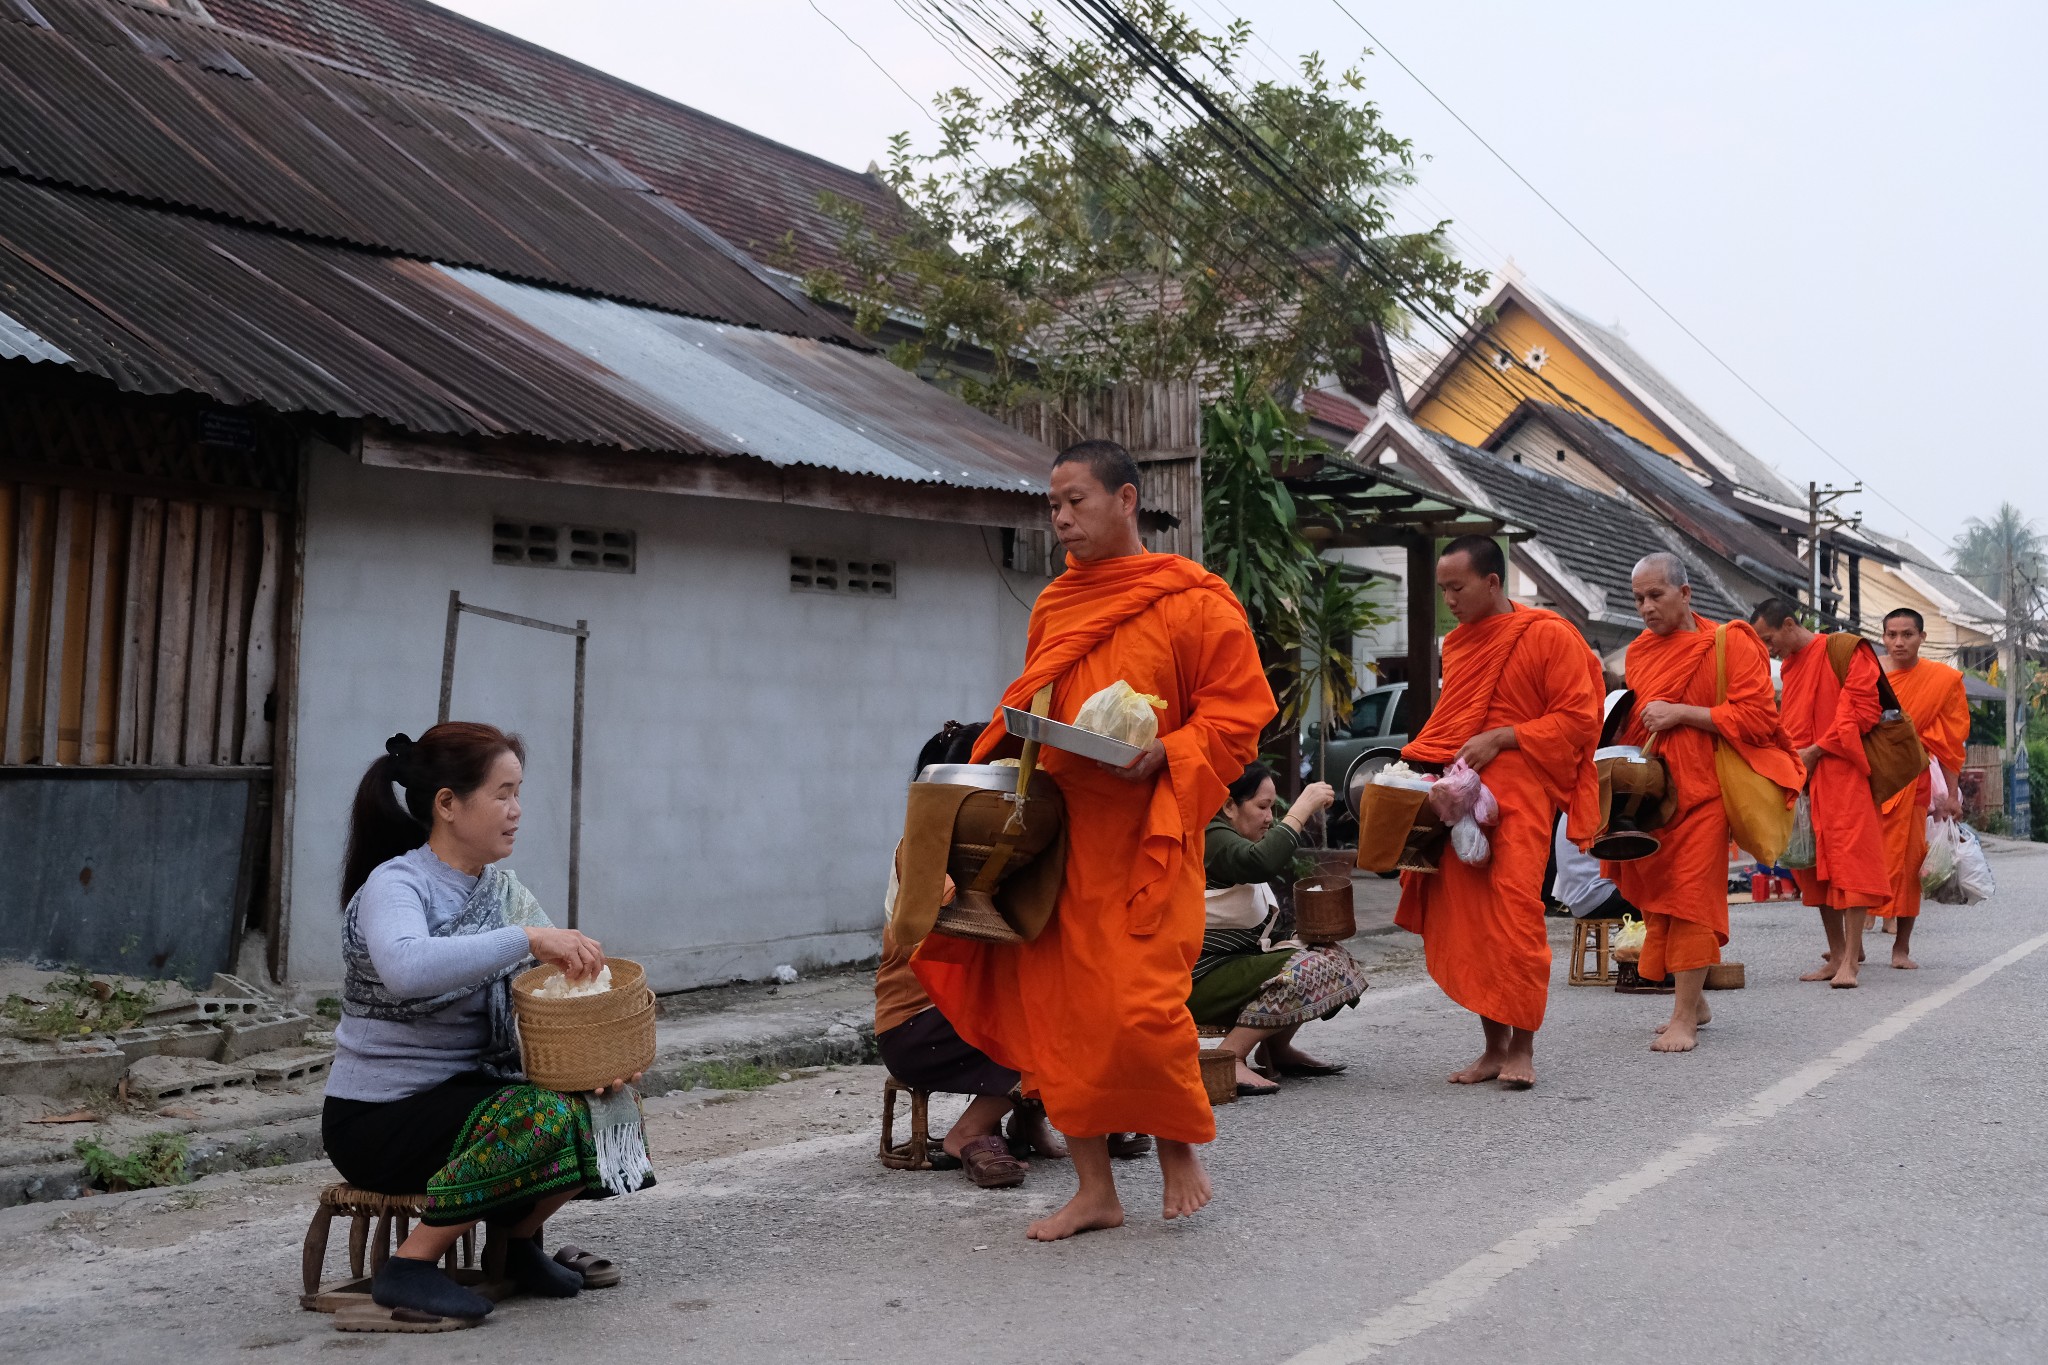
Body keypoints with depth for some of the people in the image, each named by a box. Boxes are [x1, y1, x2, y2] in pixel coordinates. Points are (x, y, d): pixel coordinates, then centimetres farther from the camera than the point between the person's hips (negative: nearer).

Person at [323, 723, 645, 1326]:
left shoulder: (501, 889, 7)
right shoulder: (393, 885, -17)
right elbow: (405, 967, -41)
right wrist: (529, 937, -40)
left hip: (467, 1088, 8)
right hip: (378, 1118, -7)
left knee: (607, 1103, -9)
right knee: (548, 1119, -28)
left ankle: (517, 1238, 11)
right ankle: (410, 1267, -14)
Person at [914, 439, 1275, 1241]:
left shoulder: (1194, 602, -3)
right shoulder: (1054, 607, 15)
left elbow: (1239, 712, -5)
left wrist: (1161, 753, -19)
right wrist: (996, 765, 5)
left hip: (1144, 835, -6)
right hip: (1056, 832, 6)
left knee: (1140, 1007, -12)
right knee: (1057, 1008, 4)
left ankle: (1178, 1141, 18)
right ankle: (1094, 1190, 15)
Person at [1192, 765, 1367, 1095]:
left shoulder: (1235, 838, 17)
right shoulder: (1210, 838, -16)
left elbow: (1283, 865, 27)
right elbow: (1261, 863, -36)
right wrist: (1301, 808, -27)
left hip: (1236, 963, 11)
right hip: (1203, 979, -11)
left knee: (1332, 957, 9)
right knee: (1310, 968, -26)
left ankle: (1276, 1049, 11)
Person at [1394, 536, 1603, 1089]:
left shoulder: (1549, 635, -3)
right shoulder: (1458, 644, 17)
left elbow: (1578, 718, -7)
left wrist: (1500, 739, -15)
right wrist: (1420, 760, 9)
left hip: (1519, 796, -6)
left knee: (1515, 917, -12)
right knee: (1466, 923, 3)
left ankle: (1522, 1049, -1)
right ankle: (1494, 1047, 11)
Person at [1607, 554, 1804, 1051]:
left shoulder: (1730, 643, -4)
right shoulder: (1639, 651, 14)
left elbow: (1758, 717, -12)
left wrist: (1681, 713, -16)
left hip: (1702, 790, -6)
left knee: (1690, 896, -9)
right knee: (1658, 897, 8)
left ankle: (1684, 1019, -5)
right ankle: (1693, 1000, 24)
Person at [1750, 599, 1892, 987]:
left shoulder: (1845, 653, -6)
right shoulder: (1791, 667, 18)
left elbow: (1863, 710, -13)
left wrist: (1815, 751, -13)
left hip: (1841, 776, -8)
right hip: (1804, 779, 8)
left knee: (1849, 861, -10)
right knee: (1815, 867, 8)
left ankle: (1850, 961, -12)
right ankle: (1837, 955, 14)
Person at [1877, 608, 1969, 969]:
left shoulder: (1942, 680, 3)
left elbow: (1949, 742, 6)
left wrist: (1952, 793, 3)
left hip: (1909, 782, 0)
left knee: (1908, 861, 2)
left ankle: (1902, 948, 12)